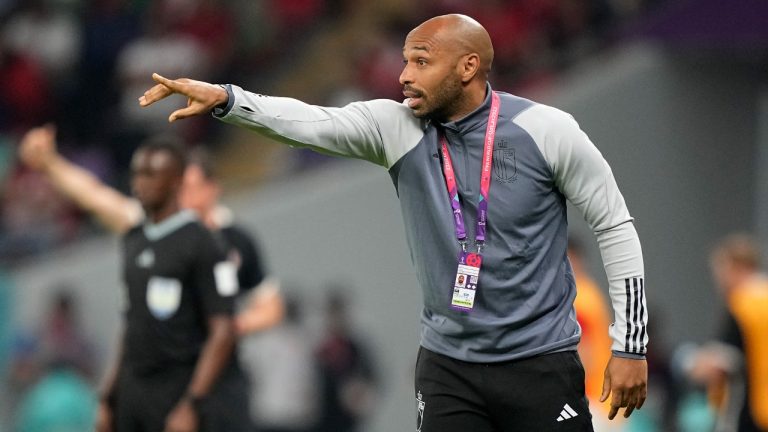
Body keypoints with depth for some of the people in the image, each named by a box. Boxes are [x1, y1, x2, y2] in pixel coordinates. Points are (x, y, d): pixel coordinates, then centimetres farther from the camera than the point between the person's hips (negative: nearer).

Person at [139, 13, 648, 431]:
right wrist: (223, 98, -33)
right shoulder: (396, 127, -1)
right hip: (448, 367, 3)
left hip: (541, 364, -3)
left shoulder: (547, 130, -8)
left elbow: (615, 226, -2)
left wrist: (630, 345, -4)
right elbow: (310, 122, -15)